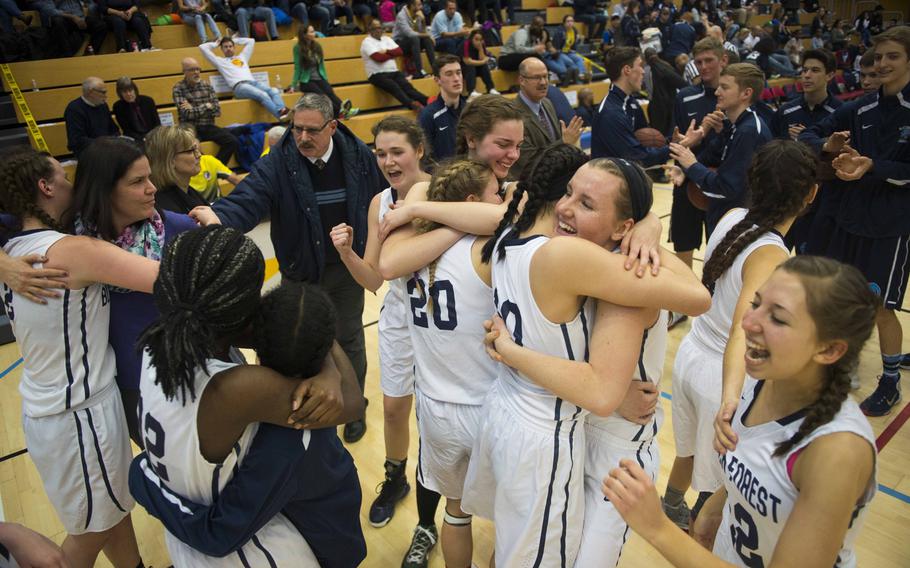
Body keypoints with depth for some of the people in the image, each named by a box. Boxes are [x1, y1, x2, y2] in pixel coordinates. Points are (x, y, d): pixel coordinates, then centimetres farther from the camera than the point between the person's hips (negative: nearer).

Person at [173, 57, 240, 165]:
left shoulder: (206, 85, 9)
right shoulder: (178, 88, -4)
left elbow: (217, 110, 2)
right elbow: (187, 114, -14)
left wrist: (195, 109, -7)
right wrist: (206, 106, -5)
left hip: (208, 127, 4)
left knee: (233, 141, -19)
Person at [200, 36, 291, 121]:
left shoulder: (242, 56, 36)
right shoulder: (220, 61, 24)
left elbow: (251, 41, 44)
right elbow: (202, 47, 23)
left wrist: (236, 40, 42)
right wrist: (216, 43, 36)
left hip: (253, 82, 5)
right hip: (239, 86, -5)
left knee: (274, 91, -29)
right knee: (263, 95, -36)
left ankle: (282, 111, -53)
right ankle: (281, 116, -53)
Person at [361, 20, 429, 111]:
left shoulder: (386, 39, 20)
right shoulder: (367, 42, 0)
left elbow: (399, 51, 8)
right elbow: (379, 57, -14)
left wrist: (387, 51, -8)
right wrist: (392, 54, 2)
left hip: (394, 72, 5)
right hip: (377, 75, -5)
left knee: (407, 86, -21)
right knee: (394, 87, -33)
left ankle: (429, 102, -40)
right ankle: (412, 104, -54)